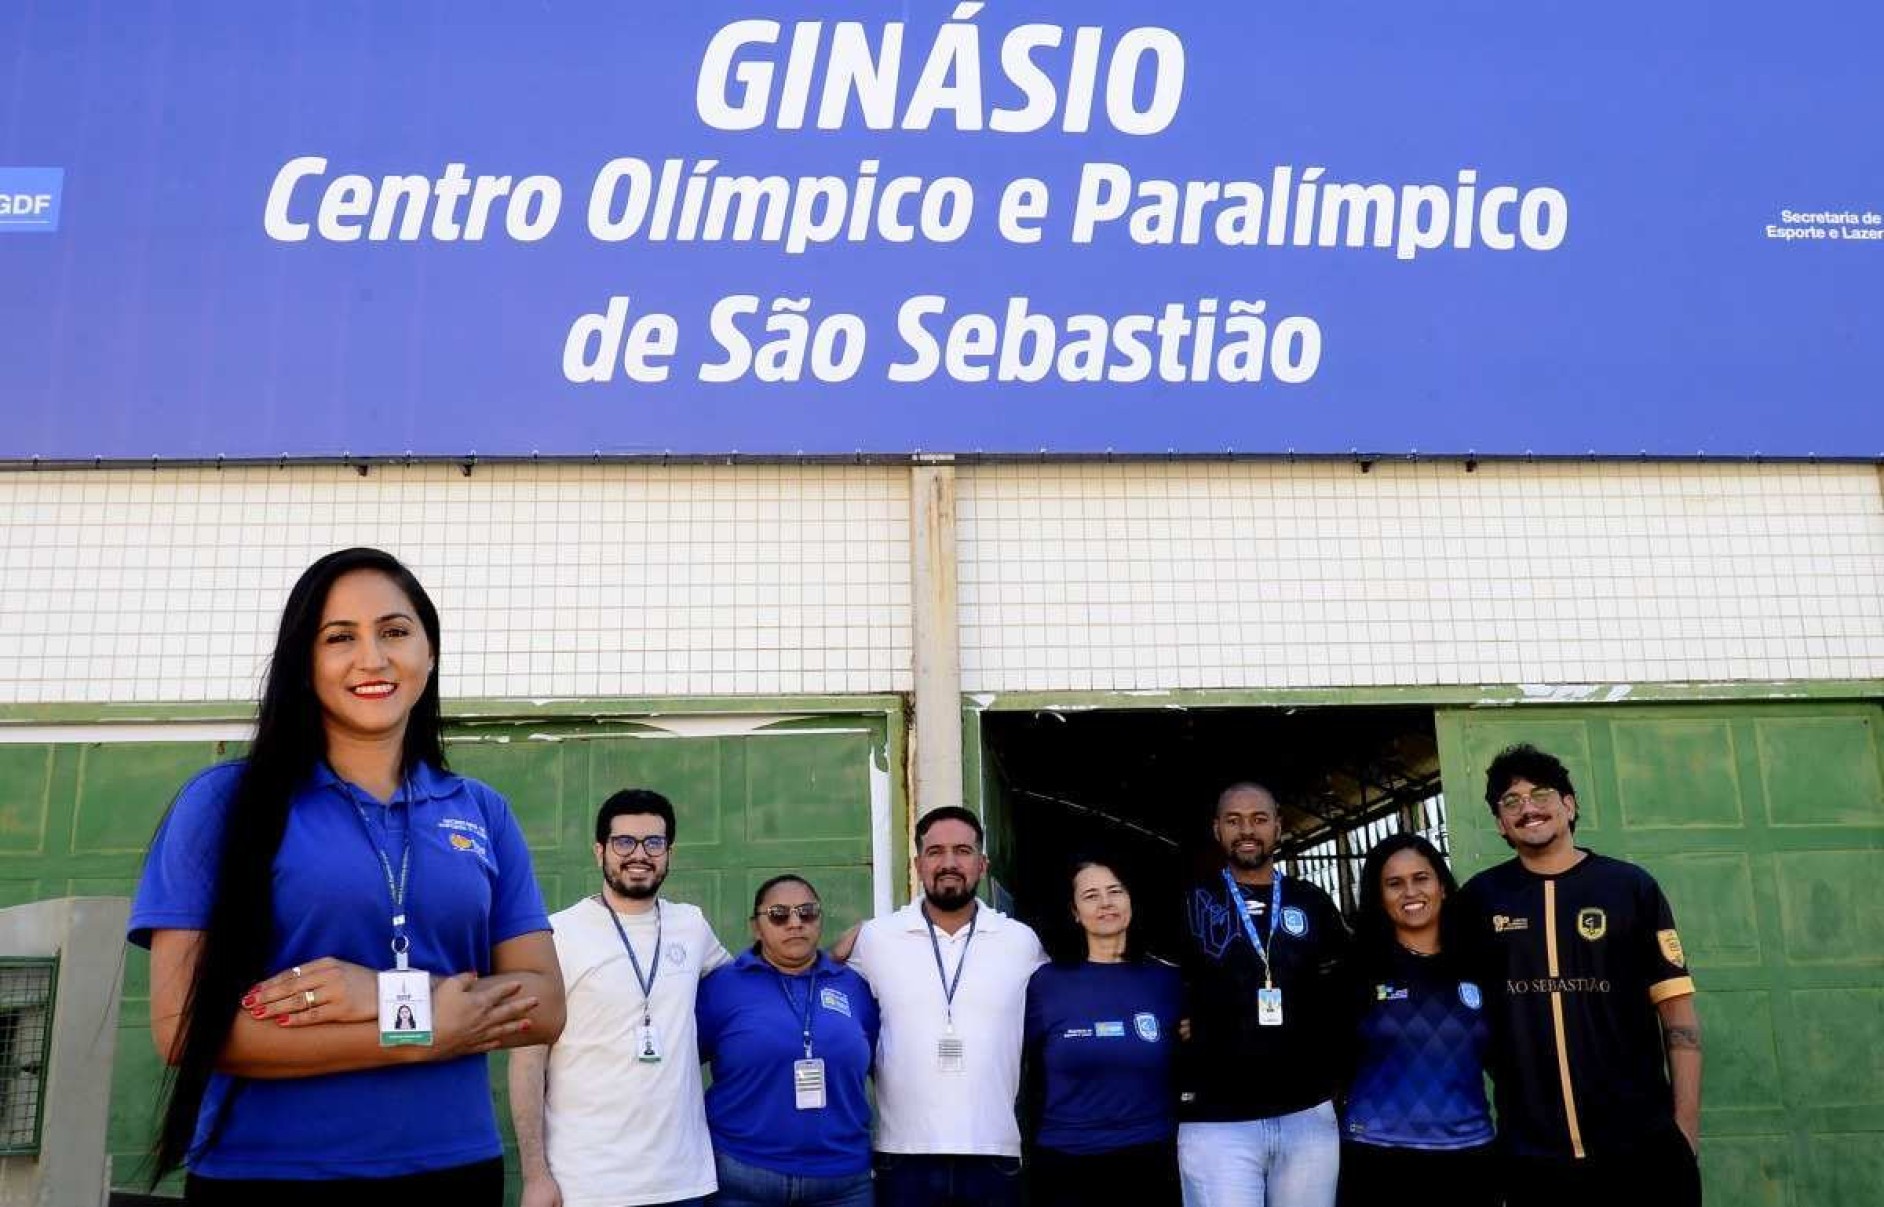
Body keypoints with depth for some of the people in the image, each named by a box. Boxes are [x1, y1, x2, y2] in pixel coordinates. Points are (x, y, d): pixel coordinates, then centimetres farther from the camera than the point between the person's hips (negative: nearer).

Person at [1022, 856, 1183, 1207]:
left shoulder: (1168, 980, 1)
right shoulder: (1046, 981, -3)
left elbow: (1186, 1074, 13)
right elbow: (1023, 1071, 6)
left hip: (1150, 1163, 1)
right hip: (1065, 1165, -1)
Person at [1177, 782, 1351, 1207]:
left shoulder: (1313, 903, 9)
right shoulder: (1190, 905, 2)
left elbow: (1342, 997, 14)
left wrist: (1336, 1075, 7)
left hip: (1309, 1114, 3)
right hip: (1216, 1120, -2)